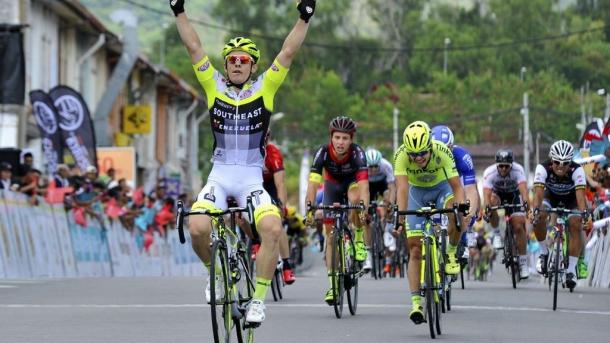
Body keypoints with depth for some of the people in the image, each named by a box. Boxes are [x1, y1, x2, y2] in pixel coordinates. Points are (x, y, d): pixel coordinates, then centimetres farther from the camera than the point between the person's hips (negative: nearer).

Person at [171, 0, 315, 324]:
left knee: (273, 228, -27)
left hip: (252, 179, -1)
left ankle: (258, 298, -13)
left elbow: (287, 53, -2)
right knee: (198, 228, -25)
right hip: (219, 177, 1)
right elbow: (194, 47, 1)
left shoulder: (264, 89, 5)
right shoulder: (214, 87, 6)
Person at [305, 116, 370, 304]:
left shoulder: (357, 153, -34)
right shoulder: (323, 153, -31)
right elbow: (313, 183, -38)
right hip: (333, 186, 2)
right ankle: (332, 285, 2)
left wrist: (364, 209, -60)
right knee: (331, 235, -4)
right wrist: (310, 209, -53)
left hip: (352, 183, -2)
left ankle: (359, 238, -12)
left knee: (354, 199, -38)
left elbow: (363, 184, -44)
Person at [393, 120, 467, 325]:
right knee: (415, 249, -9)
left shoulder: (442, 152, -32)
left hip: (441, 187, 0)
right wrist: (401, 215, -54)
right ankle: (416, 303, -8)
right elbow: (402, 188, -40)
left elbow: (457, 186, -33)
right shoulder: (401, 155, -31)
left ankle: (451, 252, -6)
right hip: (417, 192, 0)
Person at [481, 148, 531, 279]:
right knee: (492, 202, -36)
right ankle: (497, 234, -14)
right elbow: (486, 194, -40)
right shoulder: (489, 172, -31)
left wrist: (526, 204, -62)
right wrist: (486, 208, -59)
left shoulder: (518, 170, -31)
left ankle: (523, 263, -4)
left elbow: (523, 189, -43)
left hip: (514, 195, 0)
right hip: (497, 193, 0)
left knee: (518, 226, -15)